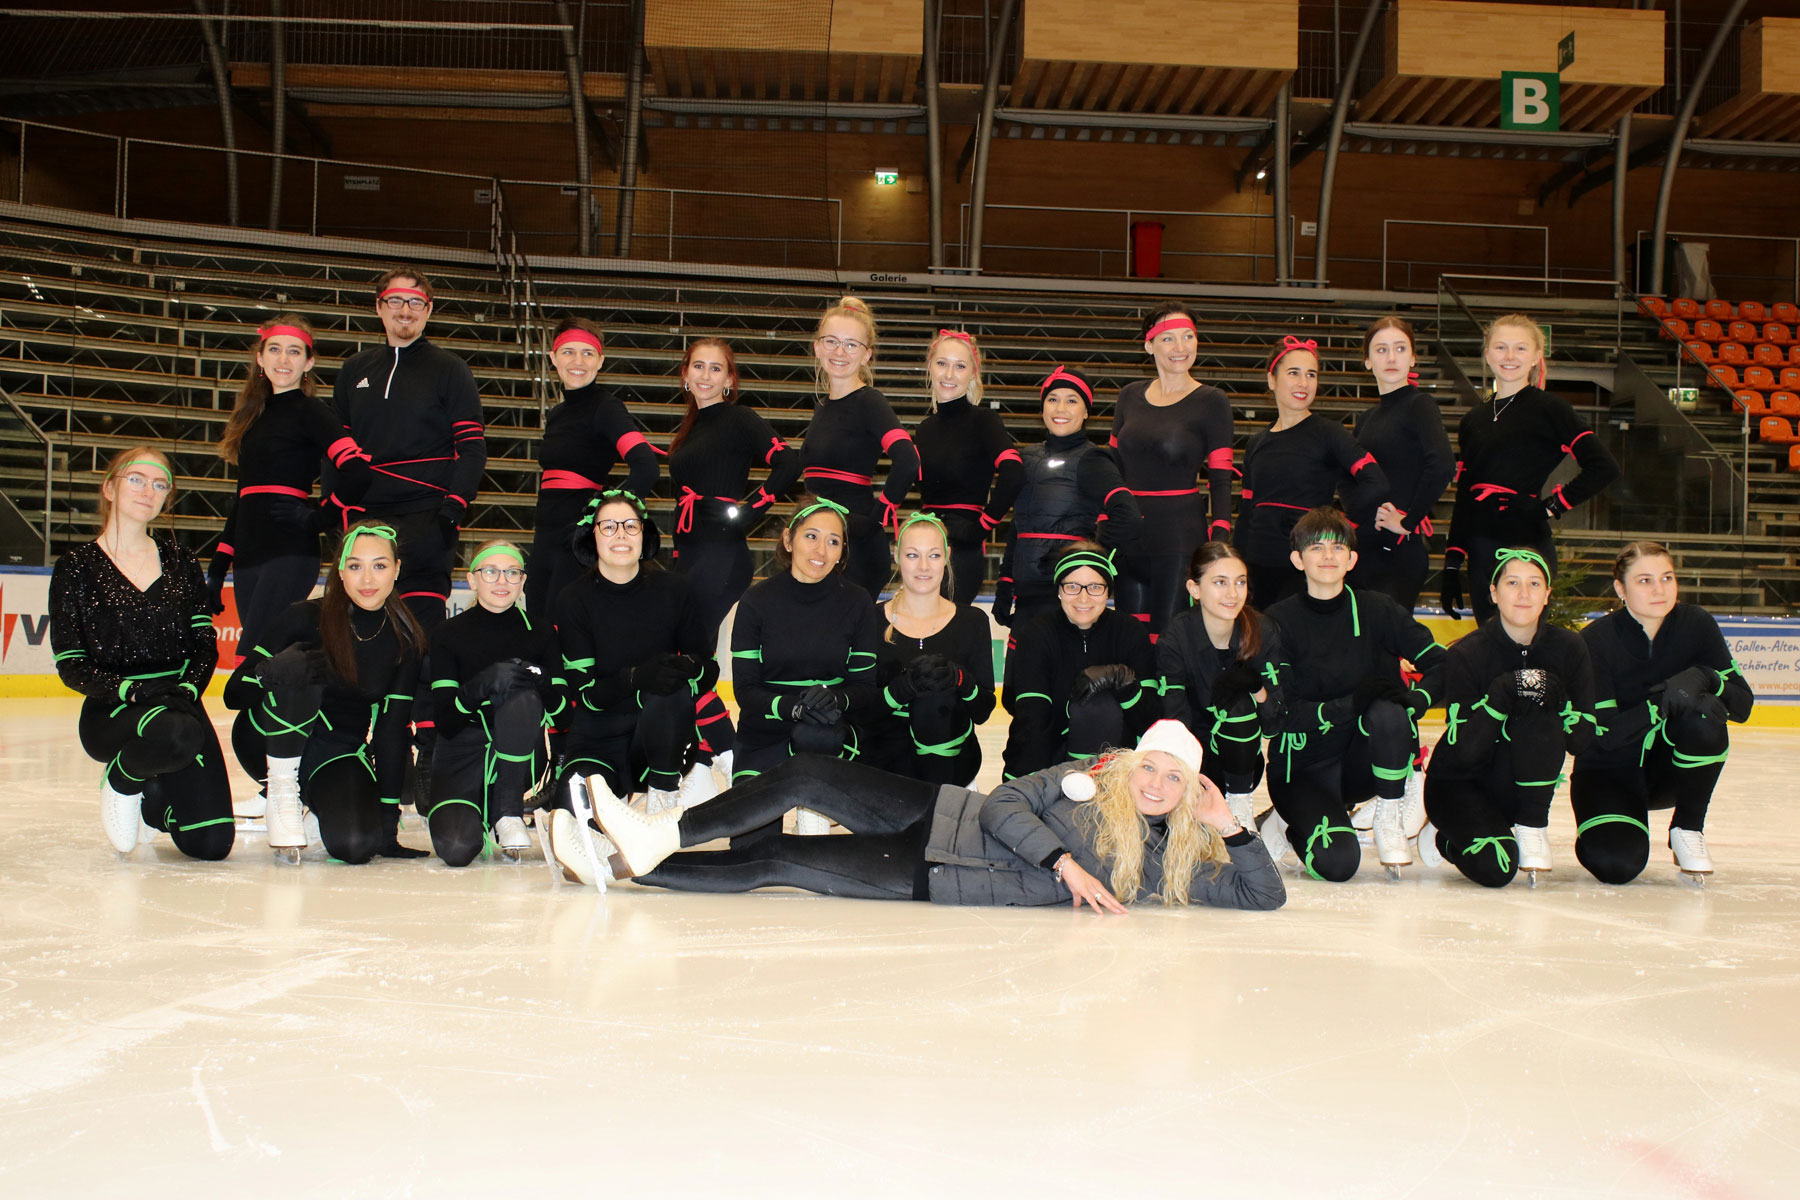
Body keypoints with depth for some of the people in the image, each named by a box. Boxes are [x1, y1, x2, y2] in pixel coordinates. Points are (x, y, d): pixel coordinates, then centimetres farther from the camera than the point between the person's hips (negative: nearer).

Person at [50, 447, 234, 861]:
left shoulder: (180, 562, 11)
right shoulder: (77, 567, 1)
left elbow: (206, 644, 8)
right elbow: (70, 666, -3)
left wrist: (188, 687, -11)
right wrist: (128, 689, -18)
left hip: (178, 702, 3)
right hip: (111, 711, -3)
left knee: (211, 843, -12)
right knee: (178, 735, -41)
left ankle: (153, 799, 23)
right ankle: (121, 780, -5)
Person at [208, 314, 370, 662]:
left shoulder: (311, 412, -3)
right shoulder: (255, 415, 21)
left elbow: (357, 472, -18)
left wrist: (318, 518, -9)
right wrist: (218, 567, 21)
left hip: (290, 554, -7)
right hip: (248, 558, 7)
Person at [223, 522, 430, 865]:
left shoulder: (405, 639, -7)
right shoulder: (306, 617, -15)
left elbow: (393, 730, -5)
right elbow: (234, 693, -15)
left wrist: (389, 817, -8)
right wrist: (270, 673, -39)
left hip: (341, 755, 2)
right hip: (271, 745, -2)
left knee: (357, 845, -27)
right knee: (301, 664, -30)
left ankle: (315, 799, 10)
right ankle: (282, 791, -16)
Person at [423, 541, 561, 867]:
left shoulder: (538, 630, 5)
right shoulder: (448, 635, 1)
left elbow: (561, 711, -3)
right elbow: (444, 721, -9)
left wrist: (543, 683, -26)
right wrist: (481, 685, -28)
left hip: (521, 757, 1)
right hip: (463, 754, 0)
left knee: (520, 695, -32)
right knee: (456, 848, -27)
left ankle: (508, 814, -18)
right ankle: (467, 817, 12)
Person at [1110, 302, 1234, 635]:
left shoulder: (1211, 402, -3)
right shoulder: (1130, 396, 10)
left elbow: (1220, 481, -4)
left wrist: (1219, 546, -11)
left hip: (1181, 536, -5)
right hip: (1128, 535, 5)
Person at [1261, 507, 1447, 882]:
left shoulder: (1377, 610, -2)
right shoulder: (1279, 621, -8)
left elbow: (1441, 663, -6)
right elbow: (1281, 711, -15)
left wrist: (1416, 700, -27)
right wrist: (1351, 704, -30)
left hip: (1363, 760, 2)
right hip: (1304, 766, -2)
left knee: (1389, 711, -32)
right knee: (1336, 864, -25)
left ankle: (1390, 815, -9)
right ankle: (1292, 823, 9)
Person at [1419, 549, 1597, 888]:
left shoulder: (1568, 647, -7)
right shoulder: (1465, 654, -18)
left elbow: (1581, 740, -9)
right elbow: (1463, 752, -23)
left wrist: (1557, 701, -29)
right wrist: (1501, 696, -36)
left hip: (1519, 785, 3)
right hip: (1459, 783, -2)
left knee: (1539, 717, -28)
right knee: (1495, 867, -29)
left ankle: (1532, 828, -14)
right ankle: (1444, 837, 6)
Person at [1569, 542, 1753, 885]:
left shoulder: (1697, 625, -9)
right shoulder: (1596, 640, -18)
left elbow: (1743, 704, -12)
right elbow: (1605, 735, -23)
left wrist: (1703, 679, -33)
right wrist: (1664, 702, -38)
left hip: (1669, 766, 3)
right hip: (1609, 770, -3)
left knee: (1704, 721, -30)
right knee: (1616, 864, -28)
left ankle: (1688, 830, -10)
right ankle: (1602, 830, 10)